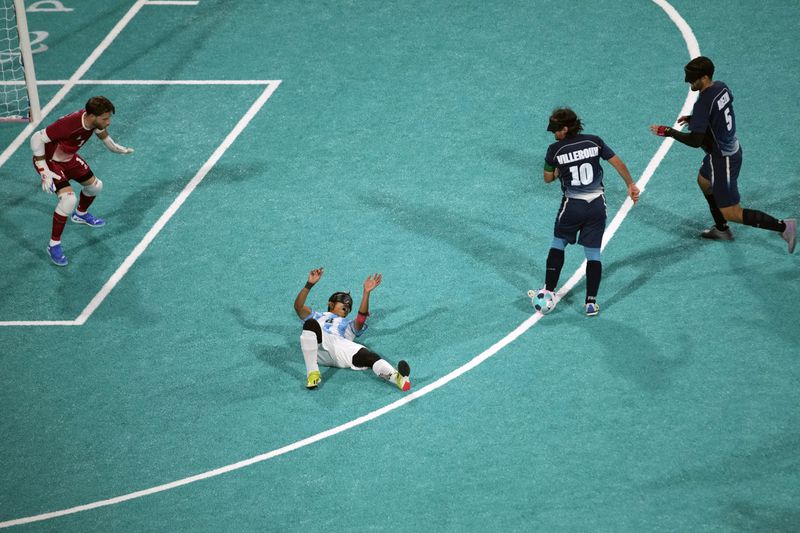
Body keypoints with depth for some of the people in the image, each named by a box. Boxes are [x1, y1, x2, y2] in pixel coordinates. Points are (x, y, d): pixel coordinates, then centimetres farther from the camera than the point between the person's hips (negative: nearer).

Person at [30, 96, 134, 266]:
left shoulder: (94, 120, -17)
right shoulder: (69, 124, -41)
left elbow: (101, 131, 10)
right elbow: (37, 138, -35)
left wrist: (118, 149, 19)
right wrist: (44, 172, -36)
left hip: (69, 158, 8)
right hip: (50, 160, -8)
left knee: (95, 185, 20)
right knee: (68, 198, -25)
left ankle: (81, 214, 55)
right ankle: (54, 245, -8)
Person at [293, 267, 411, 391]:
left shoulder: (349, 325, 41)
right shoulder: (317, 317, 41)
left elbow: (361, 319, 16)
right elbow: (298, 307, 21)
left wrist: (366, 293, 4)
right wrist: (309, 284, 7)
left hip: (340, 346, 1)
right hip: (318, 346, -1)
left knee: (368, 356, -31)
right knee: (311, 324, -36)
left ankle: (396, 377, -60)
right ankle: (312, 374, -40)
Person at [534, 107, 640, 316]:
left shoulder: (555, 150, -9)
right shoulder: (594, 142, -3)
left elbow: (548, 178, 2)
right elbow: (618, 163, 1)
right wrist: (631, 185, 12)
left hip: (572, 205, -2)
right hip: (597, 204, 2)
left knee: (558, 244, 19)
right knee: (593, 254, 7)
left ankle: (549, 292, 17)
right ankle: (591, 302, 5)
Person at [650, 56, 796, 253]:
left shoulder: (703, 104, -29)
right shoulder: (721, 87, -3)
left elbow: (695, 141, -28)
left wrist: (668, 132, -17)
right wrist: (692, 118, 11)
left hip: (722, 159, -10)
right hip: (732, 148, 10)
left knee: (731, 213, -2)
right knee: (704, 181, 35)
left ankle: (782, 226, -5)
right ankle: (721, 229, 49)